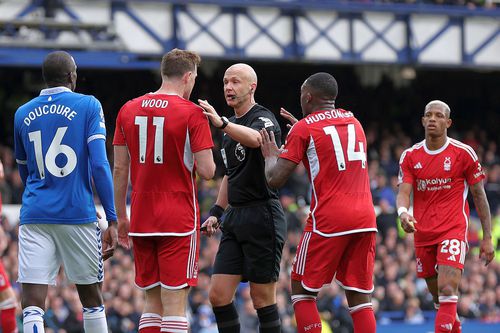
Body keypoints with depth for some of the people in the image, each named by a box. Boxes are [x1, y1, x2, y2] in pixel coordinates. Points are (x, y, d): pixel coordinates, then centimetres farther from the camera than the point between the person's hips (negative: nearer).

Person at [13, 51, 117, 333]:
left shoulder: (23, 114, 11)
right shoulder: (88, 106, 0)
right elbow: (99, 165, -9)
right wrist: (112, 220, -6)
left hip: (35, 216, 2)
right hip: (79, 215, -2)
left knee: (32, 306, -5)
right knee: (92, 299, 14)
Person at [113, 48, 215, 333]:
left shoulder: (129, 110, 7)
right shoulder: (192, 113, -8)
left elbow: (119, 169, 9)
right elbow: (207, 171, -11)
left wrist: (121, 216, 17)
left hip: (141, 221, 5)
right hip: (179, 220, -5)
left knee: (153, 302, 11)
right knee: (175, 304, -5)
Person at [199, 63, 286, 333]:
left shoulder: (264, 118, -8)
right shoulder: (231, 126, 19)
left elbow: (254, 138, -34)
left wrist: (221, 123, -50)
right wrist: (217, 211, 17)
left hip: (262, 216, -8)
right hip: (235, 218, 8)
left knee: (262, 298, -4)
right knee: (218, 295, 0)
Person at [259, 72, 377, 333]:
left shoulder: (303, 128, -1)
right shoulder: (353, 121, 17)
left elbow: (275, 179, -5)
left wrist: (270, 155, 15)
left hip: (328, 219, -5)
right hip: (365, 219, 5)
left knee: (302, 290, 8)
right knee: (360, 296, 6)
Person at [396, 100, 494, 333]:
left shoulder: (463, 153, -2)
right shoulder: (410, 156, 5)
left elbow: (479, 196, 4)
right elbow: (403, 193, -3)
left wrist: (487, 238, 2)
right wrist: (403, 213, -28)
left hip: (453, 232, -4)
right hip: (423, 233, 4)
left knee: (447, 290, -21)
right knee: (437, 296, 12)